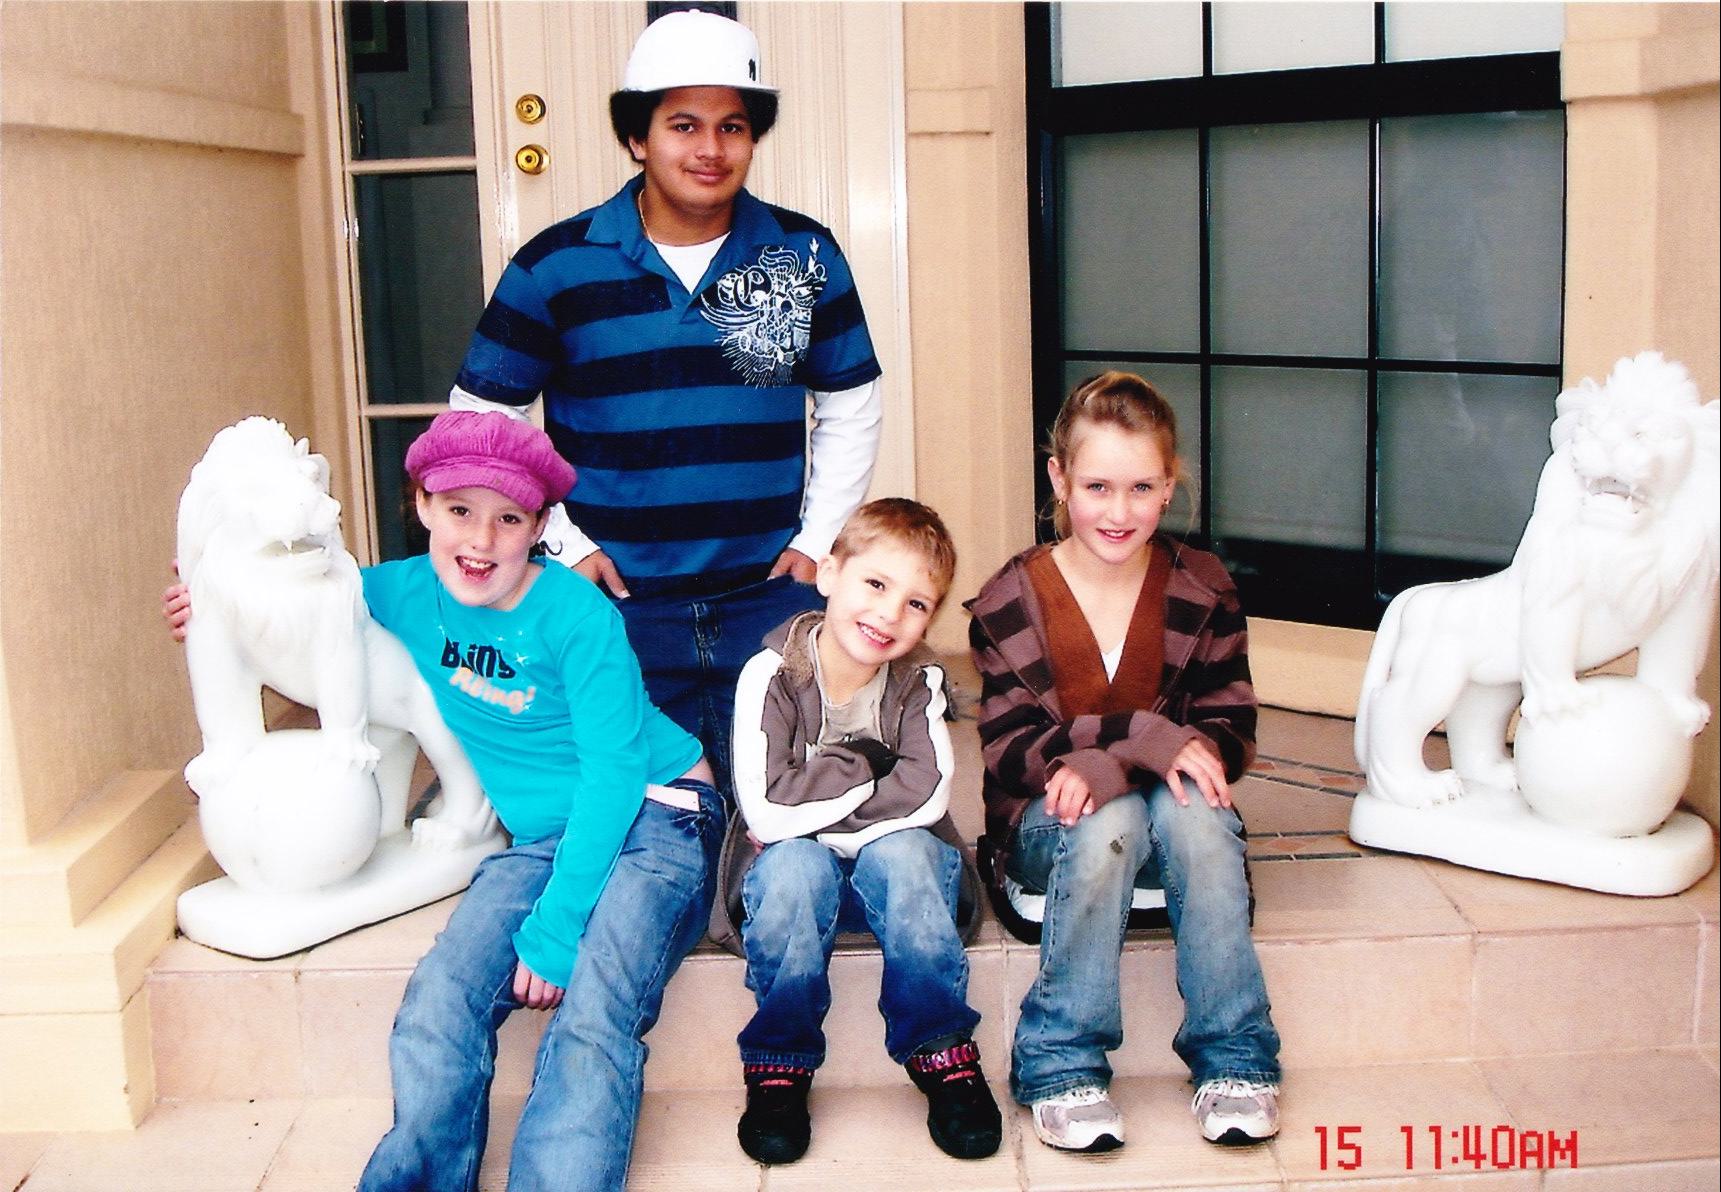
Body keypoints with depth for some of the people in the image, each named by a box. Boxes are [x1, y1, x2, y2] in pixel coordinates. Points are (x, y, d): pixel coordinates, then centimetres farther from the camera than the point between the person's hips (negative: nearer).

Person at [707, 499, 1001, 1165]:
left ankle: (941, 1052, -17)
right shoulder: (772, 674, -13)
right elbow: (769, 812, -24)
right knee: (793, 867, -34)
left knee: (903, 852, -32)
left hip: (894, 869, 1)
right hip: (795, 872, -1)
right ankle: (780, 1062, -17)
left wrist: (812, 802, -24)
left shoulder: (919, 680, -6)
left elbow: (926, 797, -23)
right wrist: (869, 762, -18)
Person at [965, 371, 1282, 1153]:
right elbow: (1008, 754, -12)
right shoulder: (1010, 603, -7)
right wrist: (1144, 737, -28)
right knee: (1110, 821, -34)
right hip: (1047, 824, -1)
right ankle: (1064, 1067, -23)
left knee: (1194, 810, -32)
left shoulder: (1202, 589, -1)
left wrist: (1105, 765, -24)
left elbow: (1232, 729, -6)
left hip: (1169, 805, 2)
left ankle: (1232, 1058, -22)